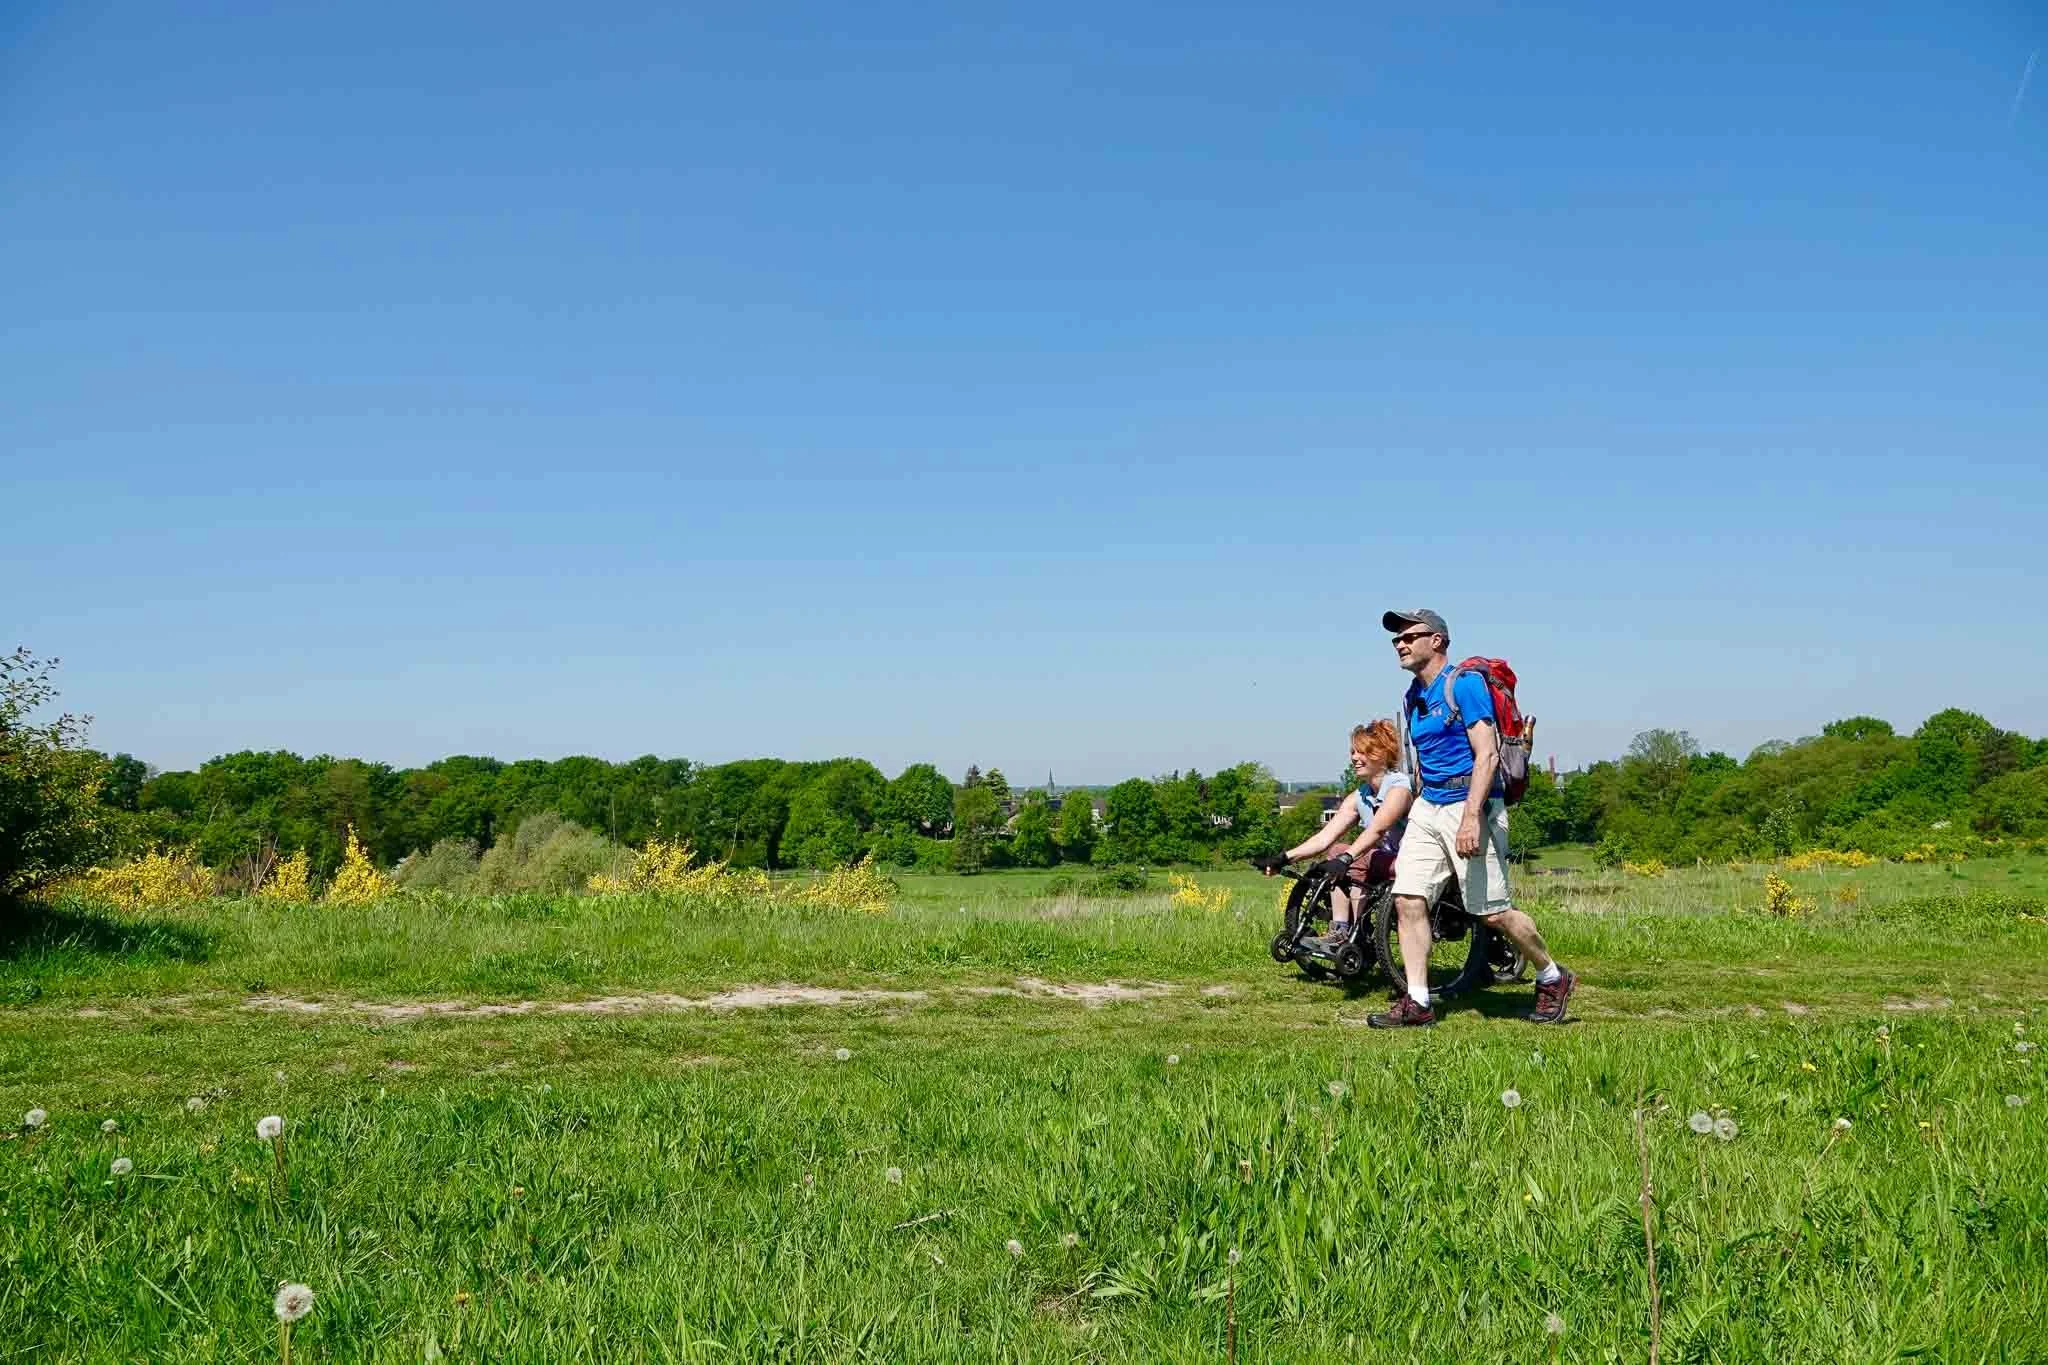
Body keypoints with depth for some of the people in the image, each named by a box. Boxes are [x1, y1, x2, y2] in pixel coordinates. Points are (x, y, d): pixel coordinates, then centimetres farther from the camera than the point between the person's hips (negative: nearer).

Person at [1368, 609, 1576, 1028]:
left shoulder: (1465, 684, -11)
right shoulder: (1412, 698, 15)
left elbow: (1487, 755, -18)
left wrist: (1471, 817, -26)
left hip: (1470, 805, -8)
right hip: (1427, 807, 8)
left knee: (1493, 912, -4)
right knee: (1408, 900, -4)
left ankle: (1553, 979, 19)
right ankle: (1417, 1003, -1)